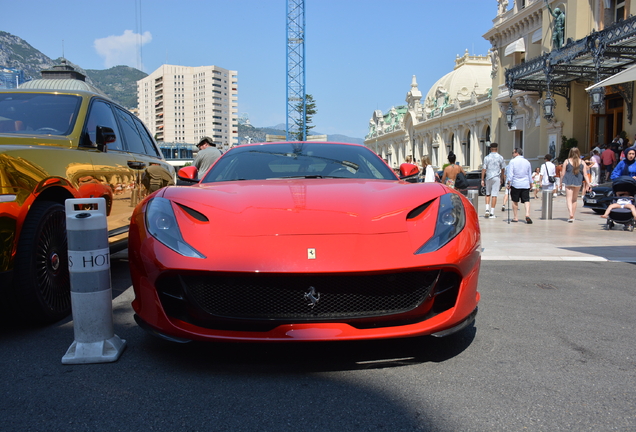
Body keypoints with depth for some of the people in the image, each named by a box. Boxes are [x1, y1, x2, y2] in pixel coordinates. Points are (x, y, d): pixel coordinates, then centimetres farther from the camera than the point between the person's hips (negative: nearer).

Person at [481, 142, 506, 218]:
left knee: (488, 194, 16)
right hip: (497, 178, -1)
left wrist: (482, 180, 1)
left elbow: (484, 169, -4)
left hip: (488, 177, 1)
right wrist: (502, 178, 21)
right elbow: (503, 169, 7)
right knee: (494, 195, 0)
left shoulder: (487, 158, -2)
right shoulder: (500, 157, 0)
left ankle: (487, 209, 2)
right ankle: (492, 213, 0)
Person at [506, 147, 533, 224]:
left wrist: (509, 184, -6)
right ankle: (527, 214, -17)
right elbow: (530, 175, 17)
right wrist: (531, 184, 26)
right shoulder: (527, 162, 9)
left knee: (515, 201, 7)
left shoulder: (512, 161, -4)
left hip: (515, 184, -3)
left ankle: (515, 217, 10)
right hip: (526, 185, 3)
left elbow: (510, 174, -10)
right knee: (526, 200, 1)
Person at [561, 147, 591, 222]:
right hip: (578, 182, 3)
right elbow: (585, 174, 1)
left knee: (569, 199, -5)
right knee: (574, 200, 15)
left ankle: (571, 215, -26)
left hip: (568, 182, -3)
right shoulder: (582, 162, 4)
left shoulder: (566, 161, -1)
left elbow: (562, 174, -1)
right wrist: (588, 184, 2)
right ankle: (572, 216, 22)